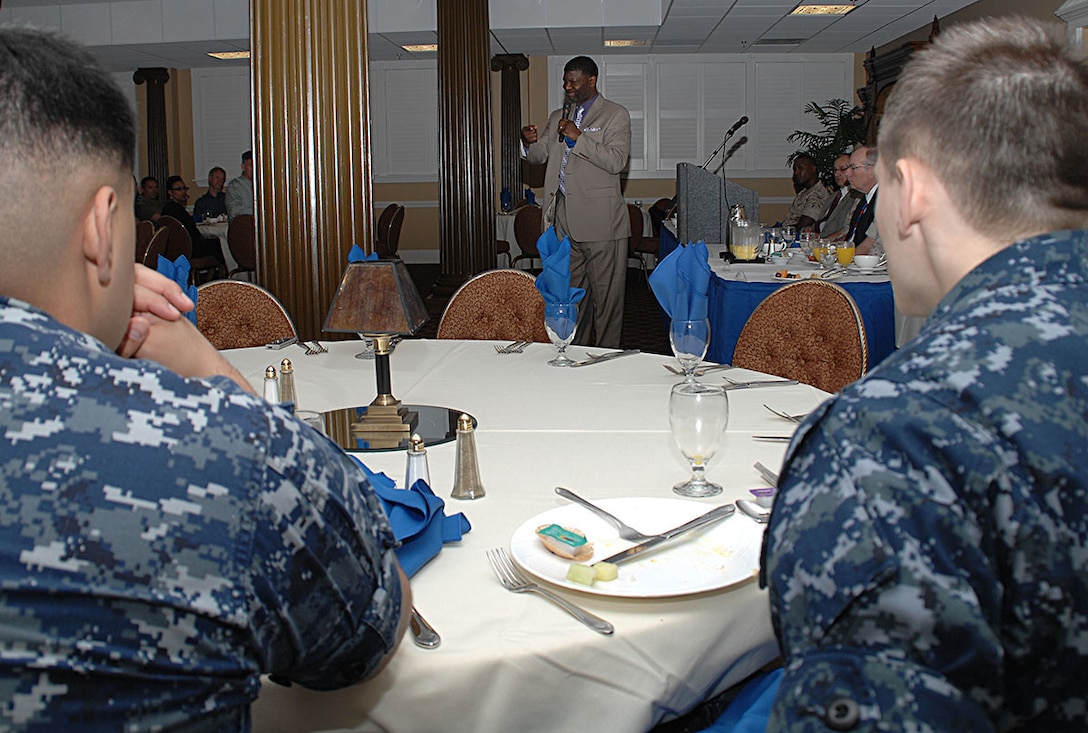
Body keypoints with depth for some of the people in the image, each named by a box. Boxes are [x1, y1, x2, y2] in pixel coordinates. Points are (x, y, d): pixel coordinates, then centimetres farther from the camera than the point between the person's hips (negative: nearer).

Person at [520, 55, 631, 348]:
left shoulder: (615, 115, 0)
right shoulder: (557, 117, 18)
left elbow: (617, 161, -14)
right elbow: (539, 155, 19)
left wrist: (578, 137, -18)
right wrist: (529, 143, -4)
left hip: (600, 220, -6)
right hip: (564, 221, 6)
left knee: (605, 293, -1)